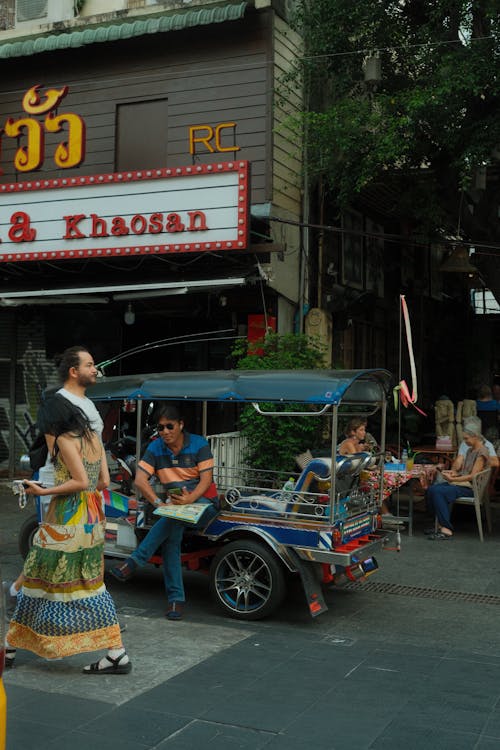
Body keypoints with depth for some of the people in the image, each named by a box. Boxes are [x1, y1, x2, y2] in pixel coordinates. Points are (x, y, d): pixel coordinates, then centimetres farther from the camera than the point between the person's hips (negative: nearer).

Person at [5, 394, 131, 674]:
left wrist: (44, 492, -14)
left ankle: (12, 646, 19)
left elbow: (81, 482, -19)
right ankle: (117, 654, 7)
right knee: (89, 583, 11)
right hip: (92, 516, 8)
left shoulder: (65, 440, -11)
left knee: (40, 578, 5)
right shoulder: (93, 437, 11)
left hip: (68, 518, -8)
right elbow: (104, 481, 11)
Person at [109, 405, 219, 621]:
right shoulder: (155, 448, 4)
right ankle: (176, 598, -24)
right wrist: (158, 503, -23)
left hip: (202, 502, -3)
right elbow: (140, 480, -6)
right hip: (174, 505, 3)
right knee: (172, 534, -28)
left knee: (174, 517, -35)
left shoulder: (198, 444, -4)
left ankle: (134, 562, -30)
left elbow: (206, 479, -11)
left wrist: (189, 500, -30)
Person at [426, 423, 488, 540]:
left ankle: (447, 530, -26)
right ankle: (441, 524, -10)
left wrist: (453, 479, -22)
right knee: (432, 489, -12)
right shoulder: (470, 450, 17)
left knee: (438, 491, -27)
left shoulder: (481, 452, -12)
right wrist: (453, 472, 0)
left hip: (471, 487, -9)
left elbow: (473, 476, -18)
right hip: (462, 482, 9)